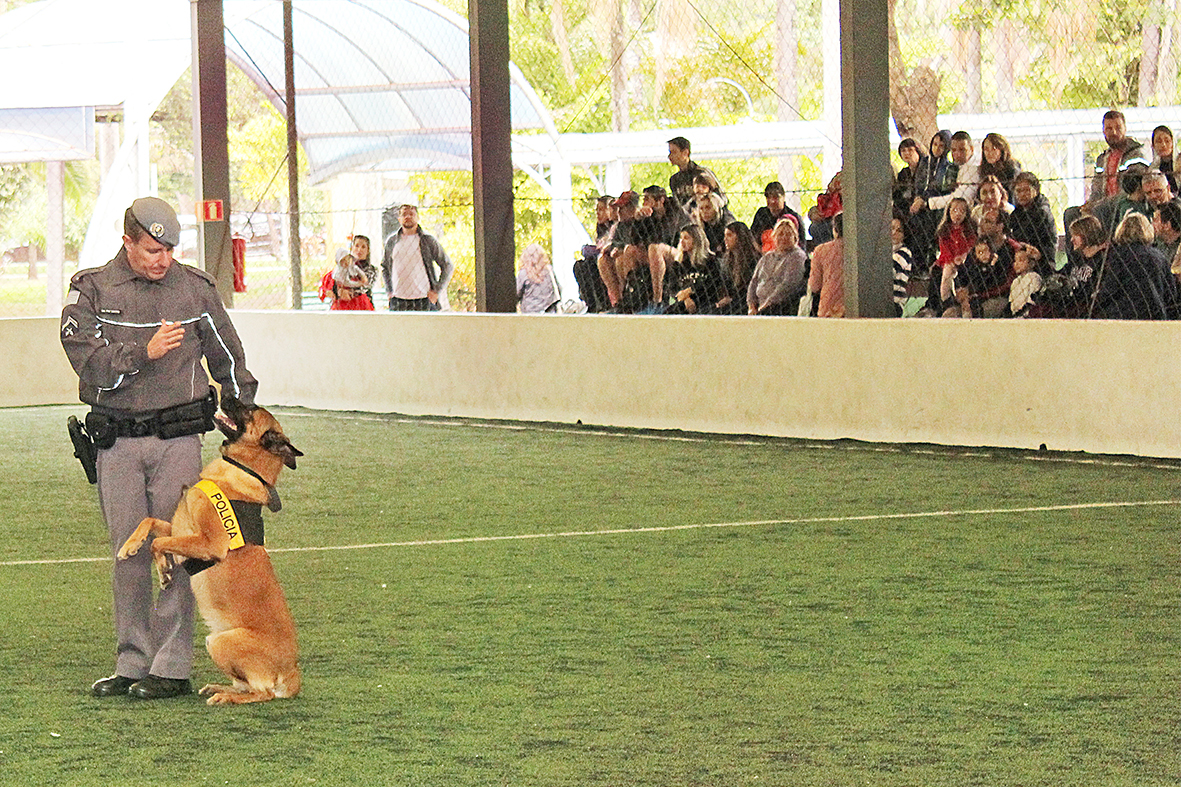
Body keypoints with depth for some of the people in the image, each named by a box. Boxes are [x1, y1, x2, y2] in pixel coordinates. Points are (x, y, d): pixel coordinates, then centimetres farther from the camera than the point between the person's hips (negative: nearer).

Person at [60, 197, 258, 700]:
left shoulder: (195, 288, 7)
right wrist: (144, 351, -23)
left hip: (178, 437, 0)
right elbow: (87, 359, -10)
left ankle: (172, 666, -2)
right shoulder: (91, 290, 3)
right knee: (128, 553, 4)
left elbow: (228, 358, 15)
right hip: (116, 441, 1)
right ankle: (132, 663, 11)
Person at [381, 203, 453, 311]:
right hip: (398, 301, 3)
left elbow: (448, 266, 6)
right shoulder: (391, 242, 11)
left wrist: (437, 291, -2)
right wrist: (389, 291, 13)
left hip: (424, 302, -3)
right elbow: (384, 267, 25)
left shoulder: (428, 241, 2)